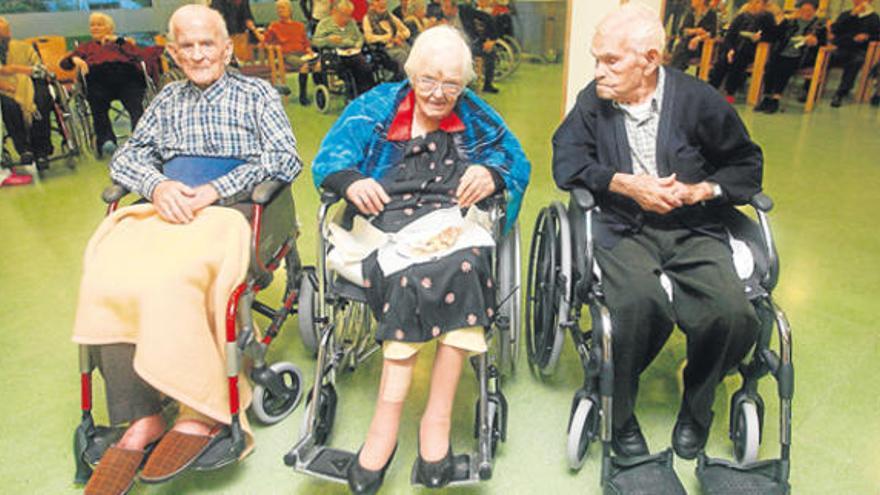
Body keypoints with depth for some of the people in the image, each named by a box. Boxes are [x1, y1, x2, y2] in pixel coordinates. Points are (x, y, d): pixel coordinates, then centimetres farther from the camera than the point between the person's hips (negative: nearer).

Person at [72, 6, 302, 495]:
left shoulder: (256, 93, 14)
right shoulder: (168, 99, 27)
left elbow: (287, 158, -1)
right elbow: (125, 158, 21)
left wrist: (215, 189, -12)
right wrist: (157, 185, -4)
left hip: (229, 212, -4)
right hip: (165, 209, 5)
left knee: (169, 281, -34)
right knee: (106, 279, -26)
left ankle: (205, 413, -23)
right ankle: (142, 420, -22)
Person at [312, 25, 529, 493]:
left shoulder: (475, 115, 17)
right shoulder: (376, 106, 13)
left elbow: (517, 161, 11)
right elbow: (328, 157, 3)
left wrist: (491, 174, -13)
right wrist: (351, 181, -21)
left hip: (452, 225, 1)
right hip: (386, 224, 0)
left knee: (461, 265, -34)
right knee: (412, 273, -35)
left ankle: (387, 418, -29)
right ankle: (438, 415, -27)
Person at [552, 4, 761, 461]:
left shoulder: (697, 99, 2)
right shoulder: (593, 100, 3)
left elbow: (747, 164, 11)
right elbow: (566, 163, -3)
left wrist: (701, 190, -8)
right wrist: (626, 184, -14)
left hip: (693, 230, 2)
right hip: (623, 230, -1)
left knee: (733, 313, -24)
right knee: (641, 303, -33)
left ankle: (696, 407, 9)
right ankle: (620, 414, -5)